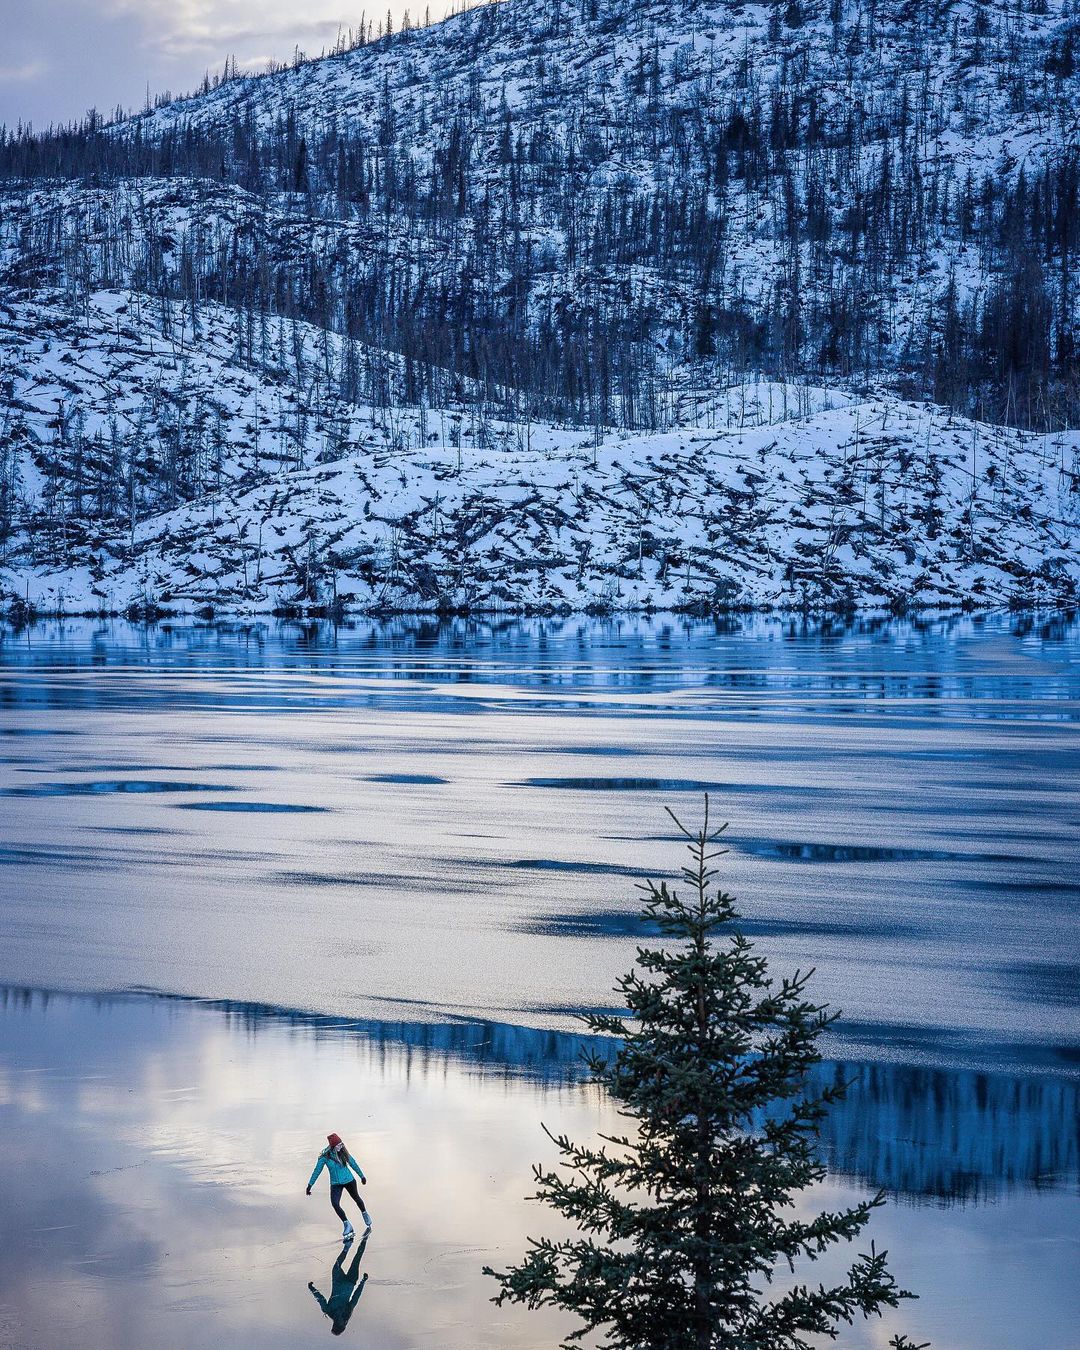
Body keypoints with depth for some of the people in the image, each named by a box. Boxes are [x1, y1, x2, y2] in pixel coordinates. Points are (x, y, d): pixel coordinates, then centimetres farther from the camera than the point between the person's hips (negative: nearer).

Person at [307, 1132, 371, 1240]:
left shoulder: (343, 1152, -11)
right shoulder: (325, 1156, -18)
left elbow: (353, 1164, 4)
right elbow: (317, 1170, -10)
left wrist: (361, 1176, 13)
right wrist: (310, 1185, -8)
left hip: (349, 1180, 2)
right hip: (335, 1184, -1)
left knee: (356, 1198, 20)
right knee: (335, 1204, -20)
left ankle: (365, 1214, 50)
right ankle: (347, 1225, -6)